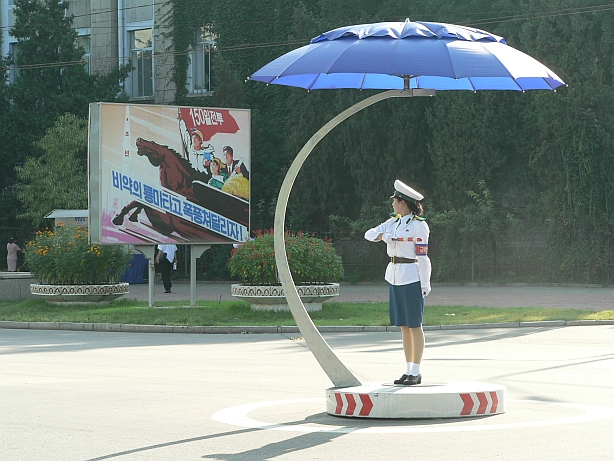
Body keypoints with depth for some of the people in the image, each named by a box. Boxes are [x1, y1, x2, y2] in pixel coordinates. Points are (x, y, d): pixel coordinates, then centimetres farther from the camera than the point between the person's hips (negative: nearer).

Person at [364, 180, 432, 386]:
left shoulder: (419, 225, -9)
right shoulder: (393, 223, 13)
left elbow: (423, 256, -11)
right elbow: (369, 234, 12)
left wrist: (425, 284, -13)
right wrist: (382, 236, -10)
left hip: (411, 278, -8)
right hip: (395, 276, 8)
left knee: (414, 326, -3)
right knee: (403, 326, 9)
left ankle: (416, 372, 0)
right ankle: (409, 370, 14)